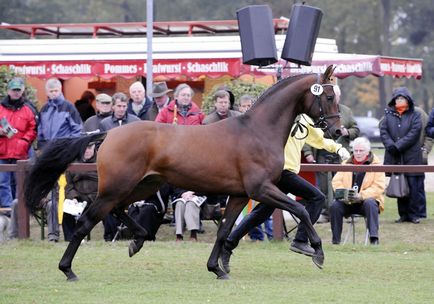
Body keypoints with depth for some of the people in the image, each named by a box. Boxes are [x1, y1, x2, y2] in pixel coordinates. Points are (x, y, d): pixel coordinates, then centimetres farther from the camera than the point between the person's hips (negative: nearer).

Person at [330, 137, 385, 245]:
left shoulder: (376, 165, 0)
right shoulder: (347, 163, 13)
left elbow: (379, 187, -11)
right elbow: (336, 181, 8)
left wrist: (361, 196, -23)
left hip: (366, 200, -3)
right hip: (347, 202, 3)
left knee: (370, 204, -37)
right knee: (335, 206, -25)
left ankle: (374, 238, -39)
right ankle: (335, 239, -17)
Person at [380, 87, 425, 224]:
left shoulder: (415, 115, 2)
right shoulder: (389, 115, 12)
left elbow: (414, 133, -8)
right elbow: (383, 131, 3)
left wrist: (398, 146, -15)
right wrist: (390, 145, -14)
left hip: (411, 157, -3)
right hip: (394, 158, 3)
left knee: (414, 186, -5)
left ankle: (415, 214, 1)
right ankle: (404, 214, 12)